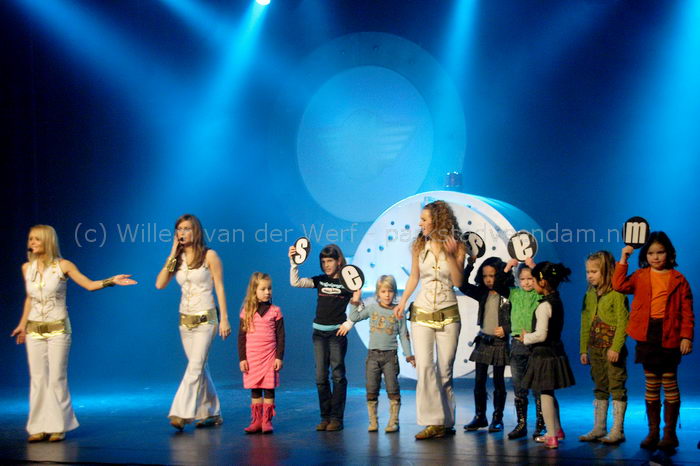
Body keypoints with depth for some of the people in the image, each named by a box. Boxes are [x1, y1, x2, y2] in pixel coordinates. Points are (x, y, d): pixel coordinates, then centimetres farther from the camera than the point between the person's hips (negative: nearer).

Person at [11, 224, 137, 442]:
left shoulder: (63, 266, -6)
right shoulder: (27, 268, 6)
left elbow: (89, 284, -6)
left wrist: (111, 281, -20)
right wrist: (22, 324, 18)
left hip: (58, 328, -4)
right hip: (34, 329, 4)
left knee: (57, 378, -3)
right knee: (37, 378, 3)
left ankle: (58, 426, 4)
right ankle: (39, 427, 8)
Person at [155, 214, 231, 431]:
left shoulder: (209, 256, -6)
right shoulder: (177, 258, 7)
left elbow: (219, 287, -4)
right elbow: (160, 284, -5)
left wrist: (224, 319, -8)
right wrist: (173, 254, -6)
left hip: (205, 318, -6)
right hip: (185, 319, 6)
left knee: (196, 366, -14)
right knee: (199, 368, 11)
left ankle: (182, 414, -19)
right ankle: (212, 414, 20)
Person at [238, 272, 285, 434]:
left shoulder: (275, 311, 1)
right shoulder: (247, 311, 3)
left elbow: (280, 336, 2)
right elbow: (241, 336, 5)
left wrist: (279, 357, -4)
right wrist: (242, 358, 0)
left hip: (270, 356, -1)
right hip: (251, 357, 1)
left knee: (269, 389, 0)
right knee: (254, 390, 6)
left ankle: (267, 421, 6)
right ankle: (256, 421, 11)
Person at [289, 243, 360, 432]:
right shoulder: (320, 280, 9)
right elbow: (295, 283, 1)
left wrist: (349, 323, -10)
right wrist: (293, 262, -9)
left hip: (337, 332, -4)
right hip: (319, 331, 4)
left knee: (338, 375, -3)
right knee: (321, 376, 3)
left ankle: (336, 418, -2)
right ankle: (325, 417, 8)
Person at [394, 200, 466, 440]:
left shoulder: (457, 247, -2)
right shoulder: (419, 246, 5)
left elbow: (458, 282, -8)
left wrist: (451, 255, -17)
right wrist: (402, 302, 6)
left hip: (448, 314, -1)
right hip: (422, 313, 2)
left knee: (444, 370, 2)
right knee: (424, 366, -11)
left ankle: (446, 422, 12)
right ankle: (434, 422, -10)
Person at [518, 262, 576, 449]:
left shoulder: (544, 306, -21)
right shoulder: (556, 300, 6)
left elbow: (541, 334, -24)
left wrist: (526, 337, -8)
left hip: (544, 353, -9)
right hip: (555, 350, 9)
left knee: (545, 394, -1)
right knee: (549, 393, 20)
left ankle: (552, 437, 3)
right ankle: (557, 430, 30)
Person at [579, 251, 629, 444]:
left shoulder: (616, 294, -11)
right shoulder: (589, 295, 11)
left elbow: (622, 322, -15)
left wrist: (616, 348, -20)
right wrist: (584, 349, 12)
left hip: (612, 349, -7)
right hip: (595, 348, 7)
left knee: (617, 388, -2)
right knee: (599, 389, 13)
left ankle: (617, 431, 1)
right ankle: (599, 429, 19)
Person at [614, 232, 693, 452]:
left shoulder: (678, 279, 1)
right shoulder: (640, 276, 8)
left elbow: (687, 311, -1)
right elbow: (620, 285, -8)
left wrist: (686, 336, -9)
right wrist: (623, 259, -8)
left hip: (669, 336, -2)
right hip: (646, 335, 3)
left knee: (669, 383, 2)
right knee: (651, 385, 8)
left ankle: (670, 433, 8)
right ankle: (653, 432, 15)